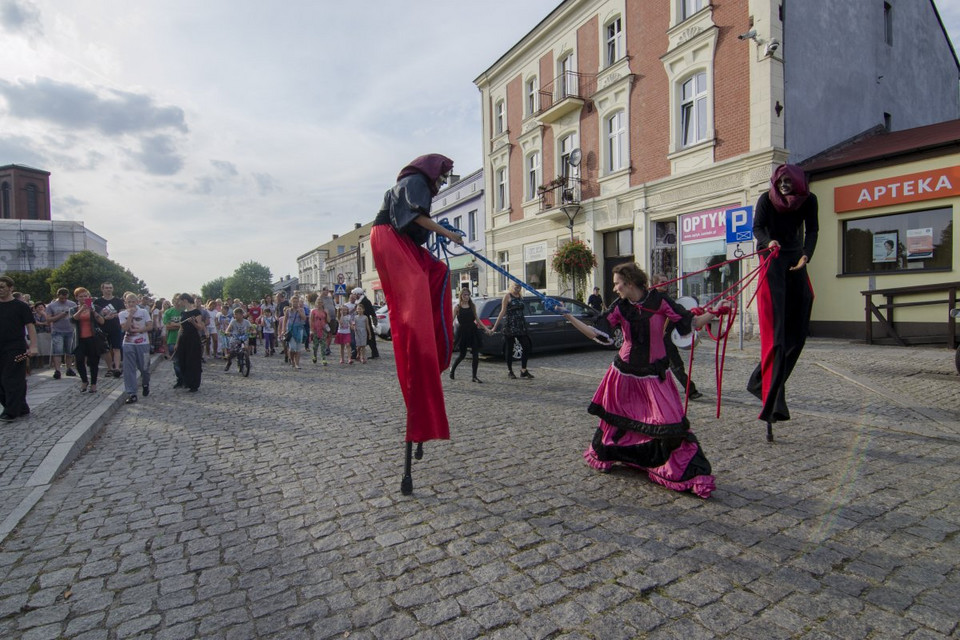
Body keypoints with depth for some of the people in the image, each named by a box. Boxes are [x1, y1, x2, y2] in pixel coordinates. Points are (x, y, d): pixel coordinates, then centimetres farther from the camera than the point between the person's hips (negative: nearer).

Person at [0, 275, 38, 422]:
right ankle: (21, 408, 18)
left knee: (12, 380, -5)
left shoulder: (20, 306, -3)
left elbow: (30, 326, -8)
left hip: (15, 349, -6)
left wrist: (33, 346, -17)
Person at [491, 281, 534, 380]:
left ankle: (523, 370, 10)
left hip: (521, 325, 6)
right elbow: (503, 312, -5)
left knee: (527, 346, 0)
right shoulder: (507, 296, -3)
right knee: (509, 349, 2)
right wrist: (495, 326, -9)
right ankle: (509, 371, 14)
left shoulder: (520, 296, 14)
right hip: (510, 326, -6)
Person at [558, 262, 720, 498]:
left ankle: (685, 474, 7)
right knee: (615, 418, 16)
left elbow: (691, 323, -9)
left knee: (669, 423, -10)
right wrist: (569, 317, -11)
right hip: (625, 373, 3)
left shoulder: (659, 301, -12)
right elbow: (595, 332, -6)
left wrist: (714, 312, -22)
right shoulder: (620, 307, -3)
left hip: (654, 375, -3)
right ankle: (603, 455, 41)